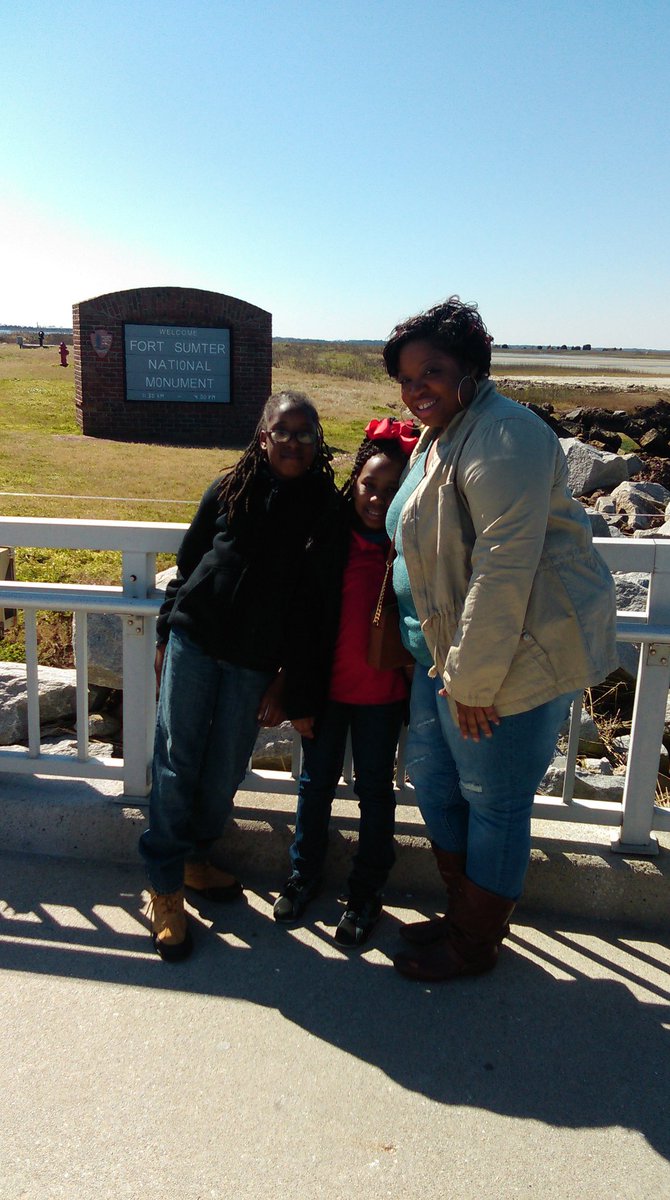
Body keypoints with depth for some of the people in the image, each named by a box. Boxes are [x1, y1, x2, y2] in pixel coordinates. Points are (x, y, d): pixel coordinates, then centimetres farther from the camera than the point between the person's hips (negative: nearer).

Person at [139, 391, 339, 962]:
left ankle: (198, 855, 35)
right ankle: (166, 886, 14)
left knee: (226, 769, 9)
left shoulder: (325, 507, 0)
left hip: (256, 659, 0)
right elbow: (189, 562, 8)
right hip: (195, 638, 0)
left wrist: (289, 677, 0)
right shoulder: (231, 489, 1)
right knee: (176, 760, 1)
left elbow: (314, 599, 0)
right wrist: (167, 633, 7)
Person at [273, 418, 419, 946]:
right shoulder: (329, 539, -7)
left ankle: (367, 891, 31)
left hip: (383, 694, -1)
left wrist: (415, 698, -6)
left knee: (375, 789, 14)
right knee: (317, 782, 17)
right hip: (327, 686, 1)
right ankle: (304, 873, 38)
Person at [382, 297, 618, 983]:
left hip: (517, 651, -10)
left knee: (493, 801, 6)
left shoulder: (501, 438, -20)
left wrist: (473, 678, -22)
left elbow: (504, 566, -26)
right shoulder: (439, 437, 14)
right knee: (432, 777, 19)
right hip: (447, 647, 10)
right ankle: (464, 911, 40)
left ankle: (475, 943, 28)